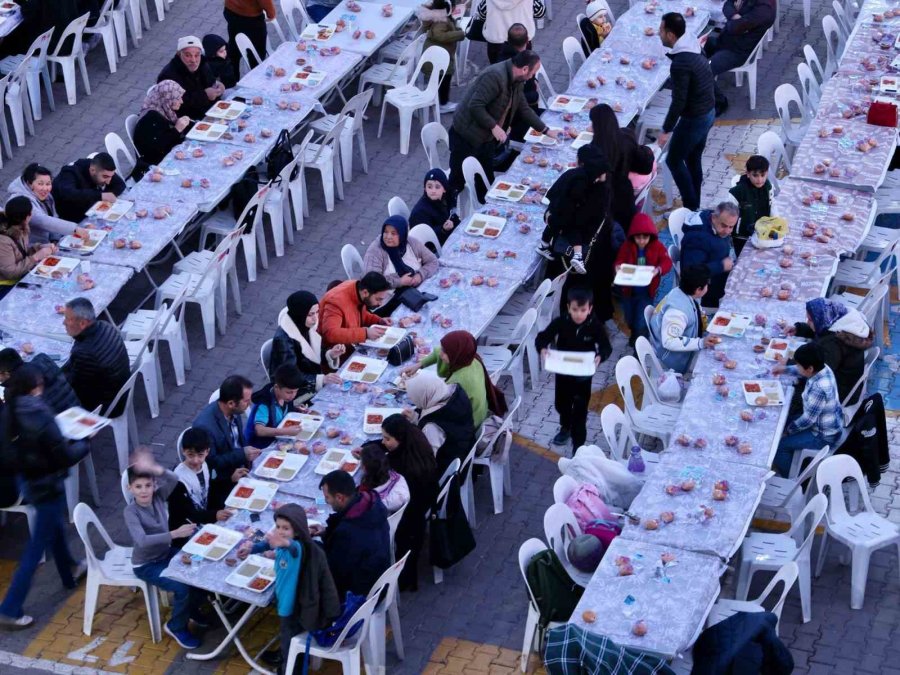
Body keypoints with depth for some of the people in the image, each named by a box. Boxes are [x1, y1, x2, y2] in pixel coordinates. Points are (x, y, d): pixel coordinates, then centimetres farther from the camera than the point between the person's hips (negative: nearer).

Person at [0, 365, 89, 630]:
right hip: (47, 486, -8)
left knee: (55, 527, 31)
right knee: (37, 547, 3)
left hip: (29, 481, 8)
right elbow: (64, 457, -22)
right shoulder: (40, 416, -29)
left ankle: (70, 571, 55)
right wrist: (84, 444, -3)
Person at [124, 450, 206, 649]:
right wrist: (175, 534, -44)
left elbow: (174, 480, -29)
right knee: (183, 587, -22)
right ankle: (176, 626, 5)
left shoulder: (158, 496, -9)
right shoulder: (131, 511, -24)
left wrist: (154, 469, -45)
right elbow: (142, 541, -38)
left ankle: (192, 608, 21)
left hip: (167, 553, 6)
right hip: (146, 565, -6)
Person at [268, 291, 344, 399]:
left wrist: (330, 355, -9)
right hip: (298, 395, -7)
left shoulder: (306, 328, -2)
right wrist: (322, 379, -34)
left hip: (314, 386, 7)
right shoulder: (283, 339, -24)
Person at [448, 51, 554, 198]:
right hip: (466, 136, -9)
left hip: (487, 137, 9)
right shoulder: (495, 76, -26)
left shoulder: (517, 82, 3)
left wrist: (546, 130, 15)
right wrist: (494, 127, -27)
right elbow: (475, 105, -30)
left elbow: (524, 109, 16)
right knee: (457, 182, 1)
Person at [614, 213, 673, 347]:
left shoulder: (657, 246, -11)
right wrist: (618, 267, -33)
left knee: (641, 324, -9)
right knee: (630, 320, 22)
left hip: (647, 292, -2)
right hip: (629, 290, 2)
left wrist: (659, 269, -37)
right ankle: (634, 335, 55)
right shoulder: (627, 246, -10)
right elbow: (620, 261, -8)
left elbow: (667, 262, -15)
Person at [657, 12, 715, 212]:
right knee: (693, 159, 20)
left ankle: (691, 207, 12)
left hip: (694, 118, -9)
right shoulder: (693, 47, 1)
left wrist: (666, 130, -17)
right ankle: (695, 205, 31)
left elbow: (679, 102, -26)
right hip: (709, 112, 9)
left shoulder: (680, 64, -28)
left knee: (674, 160, 8)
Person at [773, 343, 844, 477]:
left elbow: (808, 420, -26)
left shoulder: (819, 389, -37)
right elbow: (802, 370, 16)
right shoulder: (823, 369, -11)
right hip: (830, 424, 9)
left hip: (824, 436, -9)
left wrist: (789, 430, -11)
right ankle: (785, 463, 35)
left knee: (779, 444, -5)